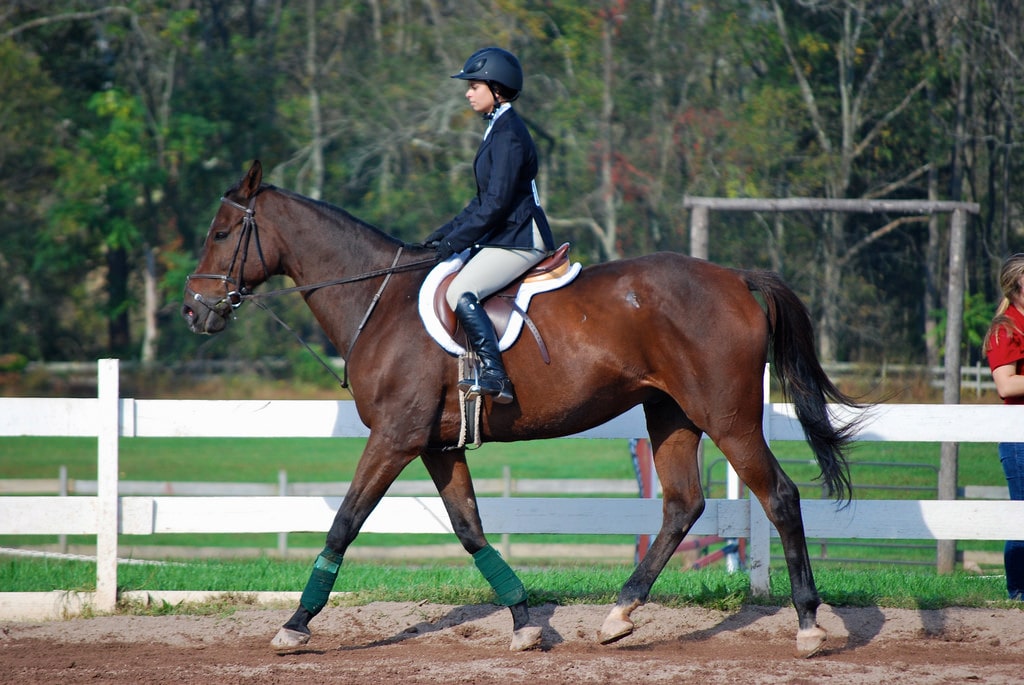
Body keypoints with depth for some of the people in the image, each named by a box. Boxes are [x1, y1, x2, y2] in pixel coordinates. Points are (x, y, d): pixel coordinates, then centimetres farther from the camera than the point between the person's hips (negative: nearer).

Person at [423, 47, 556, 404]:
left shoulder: (509, 133, -15)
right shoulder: (497, 129, 17)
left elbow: (497, 203, -20)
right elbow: (485, 200, 22)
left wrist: (455, 241, -16)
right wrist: (445, 233, 16)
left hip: (519, 238, -11)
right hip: (504, 236, 11)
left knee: (461, 293, -26)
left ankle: (494, 376, -32)